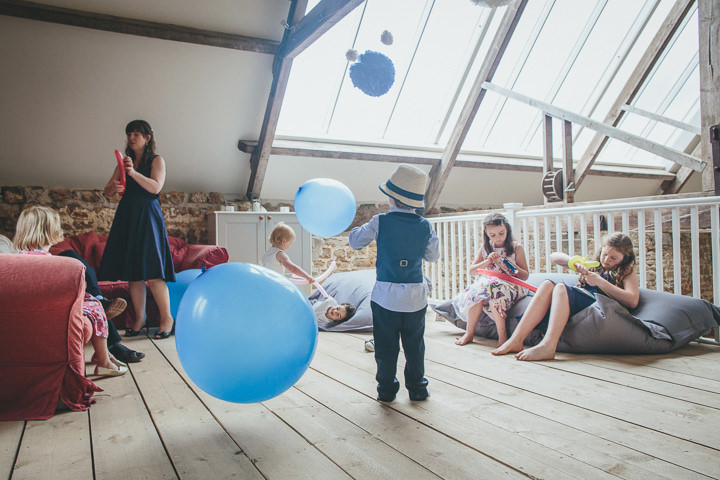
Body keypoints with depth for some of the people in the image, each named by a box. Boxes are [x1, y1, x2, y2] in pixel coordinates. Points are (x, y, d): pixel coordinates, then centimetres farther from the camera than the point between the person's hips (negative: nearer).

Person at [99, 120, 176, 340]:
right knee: (132, 273, 5)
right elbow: (107, 190, 14)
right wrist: (113, 187, -9)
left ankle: (167, 318, -1)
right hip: (126, 217, 6)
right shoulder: (125, 161, 18)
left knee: (152, 272, -11)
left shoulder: (157, 160, 4)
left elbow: (156, 187, -11)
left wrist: (134, 173, -22)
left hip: (147, 217, -5)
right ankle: (140, 318, 14)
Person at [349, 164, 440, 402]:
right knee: (415, 345, 15)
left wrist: (358, 229, 22)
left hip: (385, 295, -2)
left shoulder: (380, 222, -9)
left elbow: (355, 242, 2)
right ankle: (417, 388, 22)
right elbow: (433, 256, 10)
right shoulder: (425, 226, -3)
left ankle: (386, 388, 19)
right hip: (416, 296, 2)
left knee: (386, 346, 11)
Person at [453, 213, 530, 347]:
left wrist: (514, 267, -18)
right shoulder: (485, 248, 11)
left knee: (494, 290, -36)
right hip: (487, 283, 3)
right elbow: (470, 271, 7)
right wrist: (486, 262, -8)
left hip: (511, 284, -3)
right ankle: (469, 333, -19)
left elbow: (525, 276, 3)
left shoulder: (516, 247, 3)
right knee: (478, 292, -31)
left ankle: (502, 334, -26)